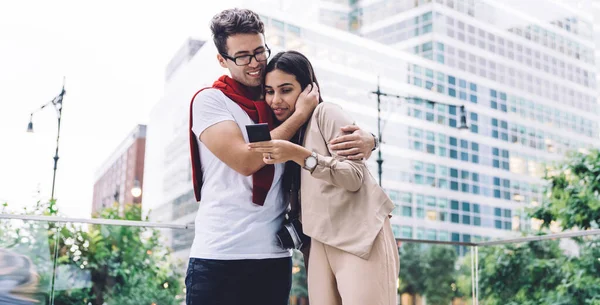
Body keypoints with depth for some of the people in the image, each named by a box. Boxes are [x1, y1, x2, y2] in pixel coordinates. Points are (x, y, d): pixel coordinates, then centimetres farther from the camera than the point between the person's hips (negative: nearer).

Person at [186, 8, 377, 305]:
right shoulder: (209, 100, -2)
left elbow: (339, 137, 10)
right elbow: (245, 161, -15)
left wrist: (366, 139, -13)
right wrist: (300, 114, -10)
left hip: (275, 256, 4)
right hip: (219, 257, -3)